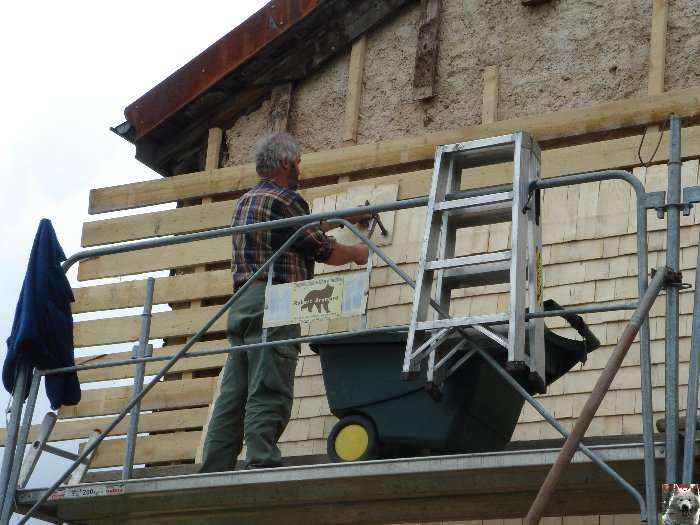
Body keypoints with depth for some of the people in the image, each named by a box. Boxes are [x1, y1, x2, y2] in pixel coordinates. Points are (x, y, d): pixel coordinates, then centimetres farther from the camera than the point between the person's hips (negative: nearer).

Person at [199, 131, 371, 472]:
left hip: (242, 302, 9)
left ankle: (214, 469, 1)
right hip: (273, 303, -9)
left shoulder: (247, 201, 23)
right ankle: (262, 464, -19)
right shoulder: (285, 200, -6)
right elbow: (322, 250, 0)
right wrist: (357, 253, 19)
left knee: (233, 392, 5)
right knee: (269, 392, -12)